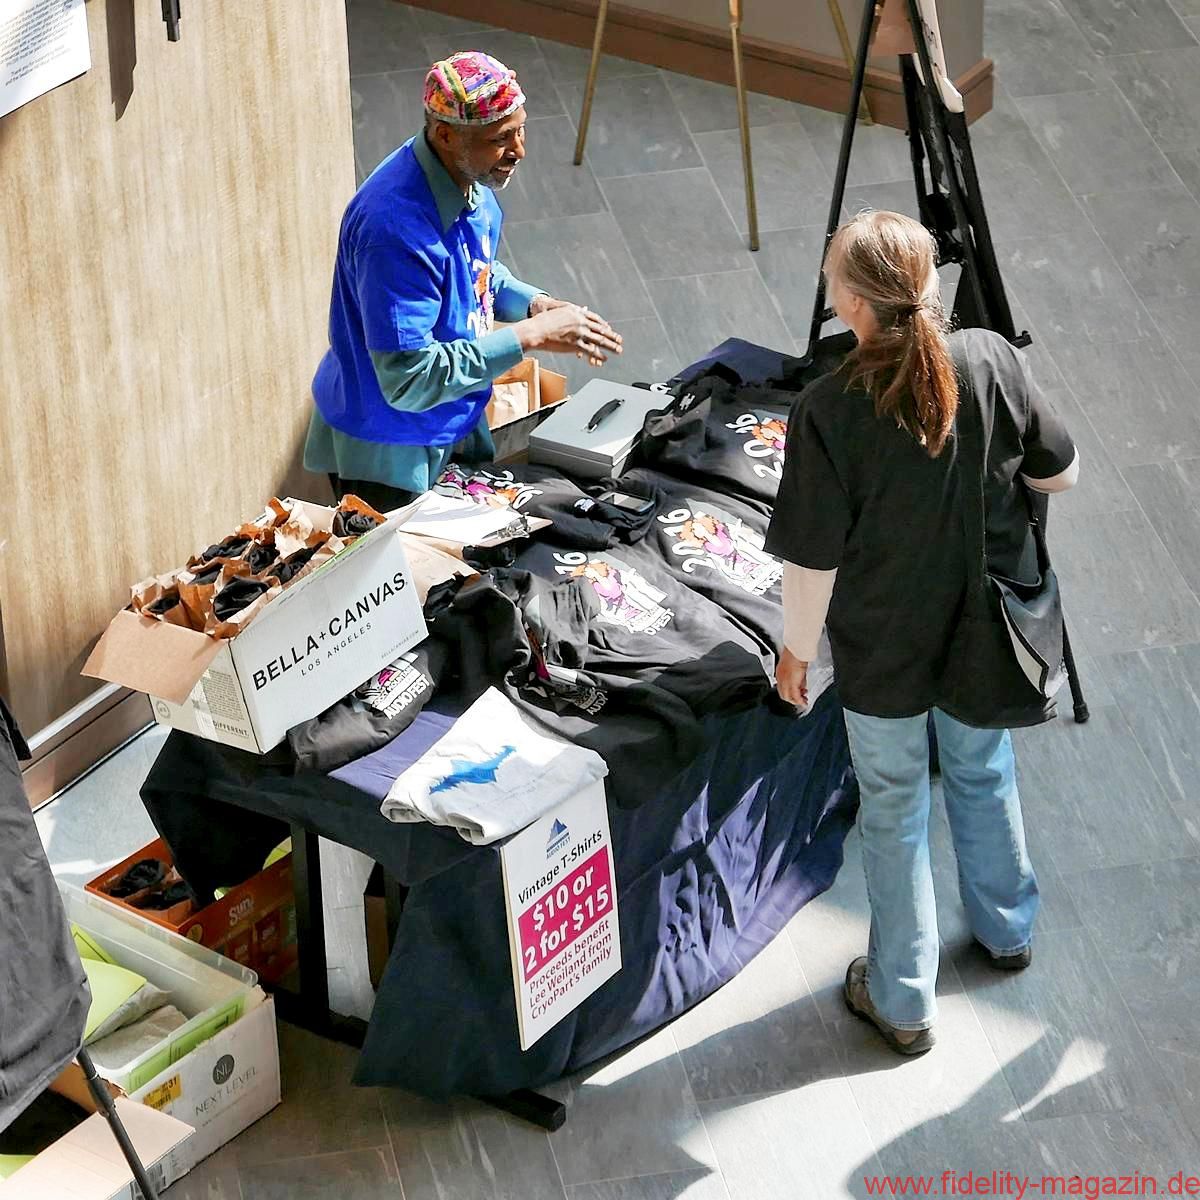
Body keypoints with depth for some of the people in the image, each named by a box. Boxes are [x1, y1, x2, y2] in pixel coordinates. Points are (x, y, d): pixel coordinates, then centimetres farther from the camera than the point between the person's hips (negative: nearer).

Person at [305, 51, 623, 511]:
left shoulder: (470, 180, -6)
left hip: (455, 422, 9)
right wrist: (530, 336, -32)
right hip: (387, 449, -9)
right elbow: (407, 379, -35)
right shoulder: (396, 228, -35)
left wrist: (536, 304, -6)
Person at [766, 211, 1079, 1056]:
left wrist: (798, 651, -3)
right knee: (984, 772, 30)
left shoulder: (831, 411, -28)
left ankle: (903, 1002, 34)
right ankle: (1008, 930, 53)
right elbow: (1060, 474, -4)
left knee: (895, 813, 17)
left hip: (885, 647, -4)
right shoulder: (992, 361, -19)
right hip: (986, 634, 4)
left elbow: (813, 560, -21)